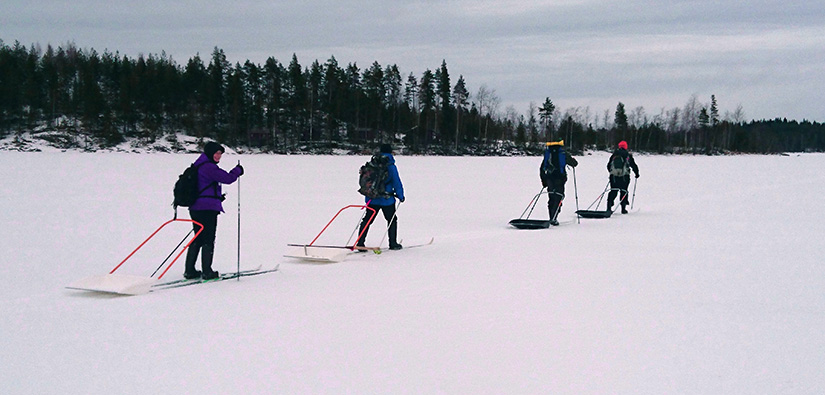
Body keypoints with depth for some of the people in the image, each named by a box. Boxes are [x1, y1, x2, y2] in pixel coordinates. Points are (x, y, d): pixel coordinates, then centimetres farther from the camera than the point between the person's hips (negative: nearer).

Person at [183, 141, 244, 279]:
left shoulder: (198, 166, 18)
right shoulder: (209, 167, -14)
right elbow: (228, 178, -18)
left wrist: (217, 196, 22)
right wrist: (238, 170, 1)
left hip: (195, 208, 10)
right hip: (208, 208, -10)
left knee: (198, 239, 14)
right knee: (208, 240, -4)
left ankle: (189, 271, 15)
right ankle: (207, 272, -2)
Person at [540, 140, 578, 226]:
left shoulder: (547, 153, 11)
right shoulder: (563, 154, -1)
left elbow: (542, 169, 11)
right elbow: (574, 163, 10)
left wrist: (543, 180, 18)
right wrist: (573, 160, 34)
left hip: (549, 179, 4)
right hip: (559, 179, -4)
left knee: (551, 199, 14)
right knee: (558, 198, -3)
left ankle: (551, 218, 16)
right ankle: (553, 219, -13)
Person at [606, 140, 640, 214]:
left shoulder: (614, 155, 11)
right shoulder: (628, 155, 5)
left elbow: (608, 165, 18)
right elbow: (634, 166, 10)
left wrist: (611, 172, 35)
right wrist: (637, 173, 26)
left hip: (614, 176, 2)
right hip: (624, 177, -2)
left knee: (613, 191, 5)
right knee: (624, 191, 7)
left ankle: (609, 207, -6)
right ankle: (623, 208, 5)